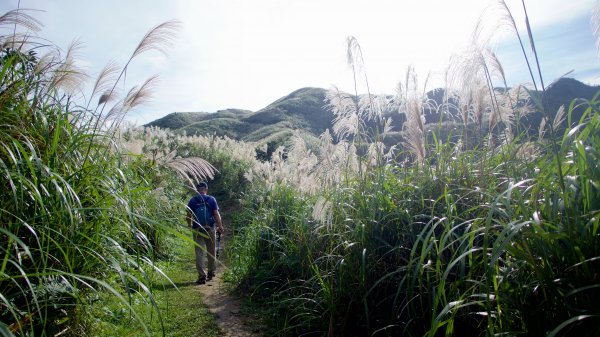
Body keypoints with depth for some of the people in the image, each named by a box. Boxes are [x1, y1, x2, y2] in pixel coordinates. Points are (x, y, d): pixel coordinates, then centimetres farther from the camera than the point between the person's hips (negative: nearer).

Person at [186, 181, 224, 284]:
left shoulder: (192, 201, 1)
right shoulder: (211, 199, -2)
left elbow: (189, 216, 2)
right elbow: (216, 214, -5)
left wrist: (190, 226, 19)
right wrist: (220, 227, 2)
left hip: (197, 229, 0)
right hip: (210, 228, 0)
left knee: (199, 252, 1)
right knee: (211, 251, 15)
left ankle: (202, 275, -4)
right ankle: (211, 271, 27)